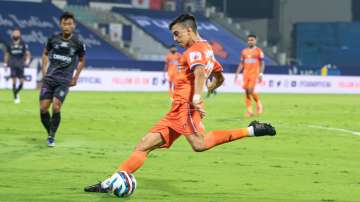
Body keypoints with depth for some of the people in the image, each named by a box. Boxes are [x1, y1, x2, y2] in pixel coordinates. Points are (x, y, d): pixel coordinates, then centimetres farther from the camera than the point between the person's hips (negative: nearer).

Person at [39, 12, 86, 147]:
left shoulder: (78, 43, -3)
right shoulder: (53, 39, 1)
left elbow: (82, 60, 15)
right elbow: (45, 53, 19)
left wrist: (76, 77, 11)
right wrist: (44, 71, 10)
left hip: (64, 80, -2)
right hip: (49, 78, 2)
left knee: (56, 107, -16)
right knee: (43, 108, -4)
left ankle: (52, 137, 0)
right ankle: (49, 133, 17)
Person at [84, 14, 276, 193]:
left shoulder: (195, 50, -7)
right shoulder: (207, 49, 24)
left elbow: (200, 72, -28)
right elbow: (219, 78, 34)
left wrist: (196, 97, -42)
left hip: (186, 107, -10)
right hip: (177, 113, 10)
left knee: (200, 143, -33)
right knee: (143, 146, 6)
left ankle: (251, 130, -30)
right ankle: (109, 184, 5)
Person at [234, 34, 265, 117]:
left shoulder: (258, 51, 0)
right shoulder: (244, 51, 12)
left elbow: (262, 64, 0)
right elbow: (241, 64, 17)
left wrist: (261, 74, -10)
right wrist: (237, 74, 10)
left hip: (254, 74, -4)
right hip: (246, 74, 4)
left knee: (251, 91, -16)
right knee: (246, 92, -1)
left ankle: (258, 103, 10)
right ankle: (249, 110, 5)